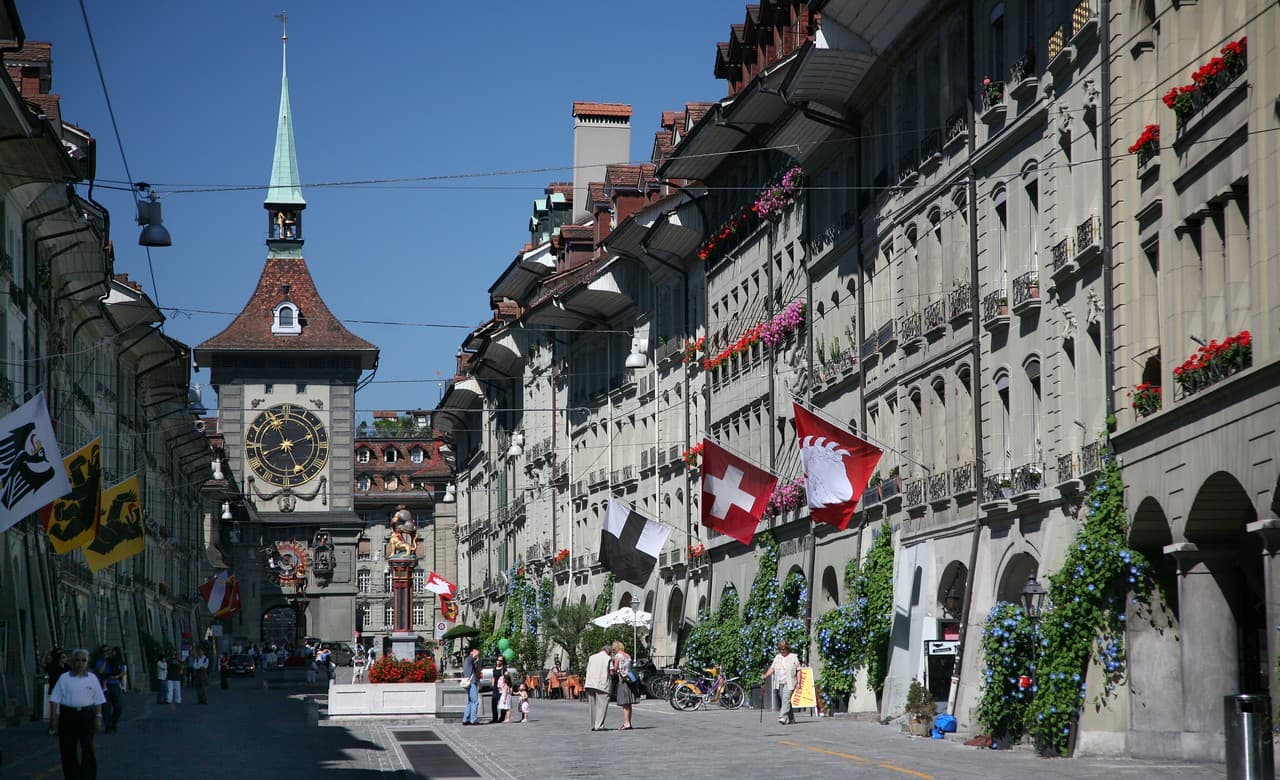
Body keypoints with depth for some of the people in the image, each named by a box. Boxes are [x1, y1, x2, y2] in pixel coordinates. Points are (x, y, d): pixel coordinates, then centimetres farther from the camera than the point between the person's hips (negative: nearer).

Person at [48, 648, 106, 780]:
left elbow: (98, 701, 10)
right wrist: (55, 716, -2)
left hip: (86, 716, 0)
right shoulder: (64, 678, 6)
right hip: (68, 715, 0)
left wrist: (98, 717, 4)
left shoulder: (92, 678, 9)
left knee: (87, 748, -4)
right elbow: (55, 699, 4)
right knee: (68, 749, 3)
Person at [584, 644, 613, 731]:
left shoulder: (591, 657, 17)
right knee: (601, 706, -3)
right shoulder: (608, 658, 1)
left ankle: (593, 726, 15)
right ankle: (599, 726, -10)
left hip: (590, 684, 5)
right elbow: (611, 672, -5)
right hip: (602, 684, -5)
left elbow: (587, 671, 14)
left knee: (592, 706, 12)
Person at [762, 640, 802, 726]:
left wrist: (798, 682, -5)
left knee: (786, 700, -17)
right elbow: (772, 668, 10)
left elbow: (798, 671, 2)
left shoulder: (794, 657, 2)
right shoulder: (777, 657, 15)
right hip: (779, 683, 5)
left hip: (789, 683, -5)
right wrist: (765, 676, -5)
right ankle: (791, 719, 17)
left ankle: (783, 718, -24)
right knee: (781, 702, 7)